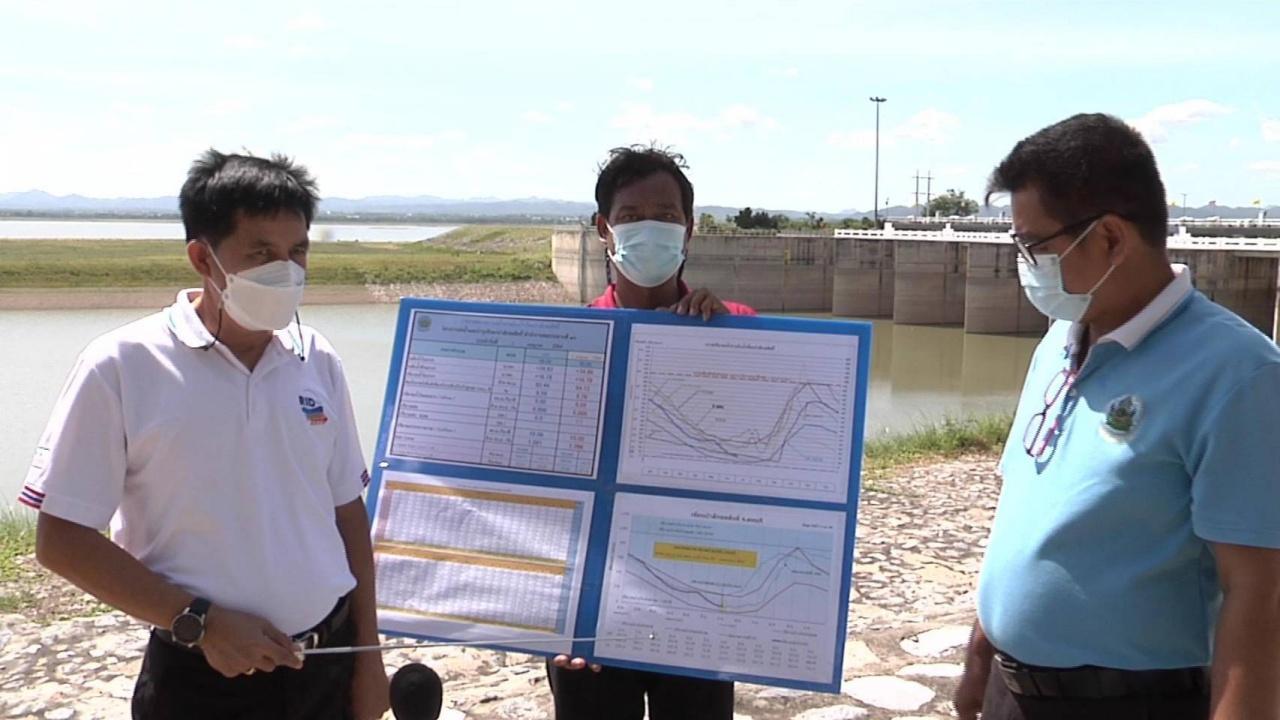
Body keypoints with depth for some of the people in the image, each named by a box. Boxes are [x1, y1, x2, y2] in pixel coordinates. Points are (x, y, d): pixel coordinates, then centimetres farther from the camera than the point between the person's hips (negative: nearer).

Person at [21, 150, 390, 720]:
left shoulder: (318, 362, 0)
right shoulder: (122, 367, -11)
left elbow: (348, 512, 6)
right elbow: (61, 539, -9)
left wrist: (369, 657, 6)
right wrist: (200, 622, -15)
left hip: (329, 663, 4)